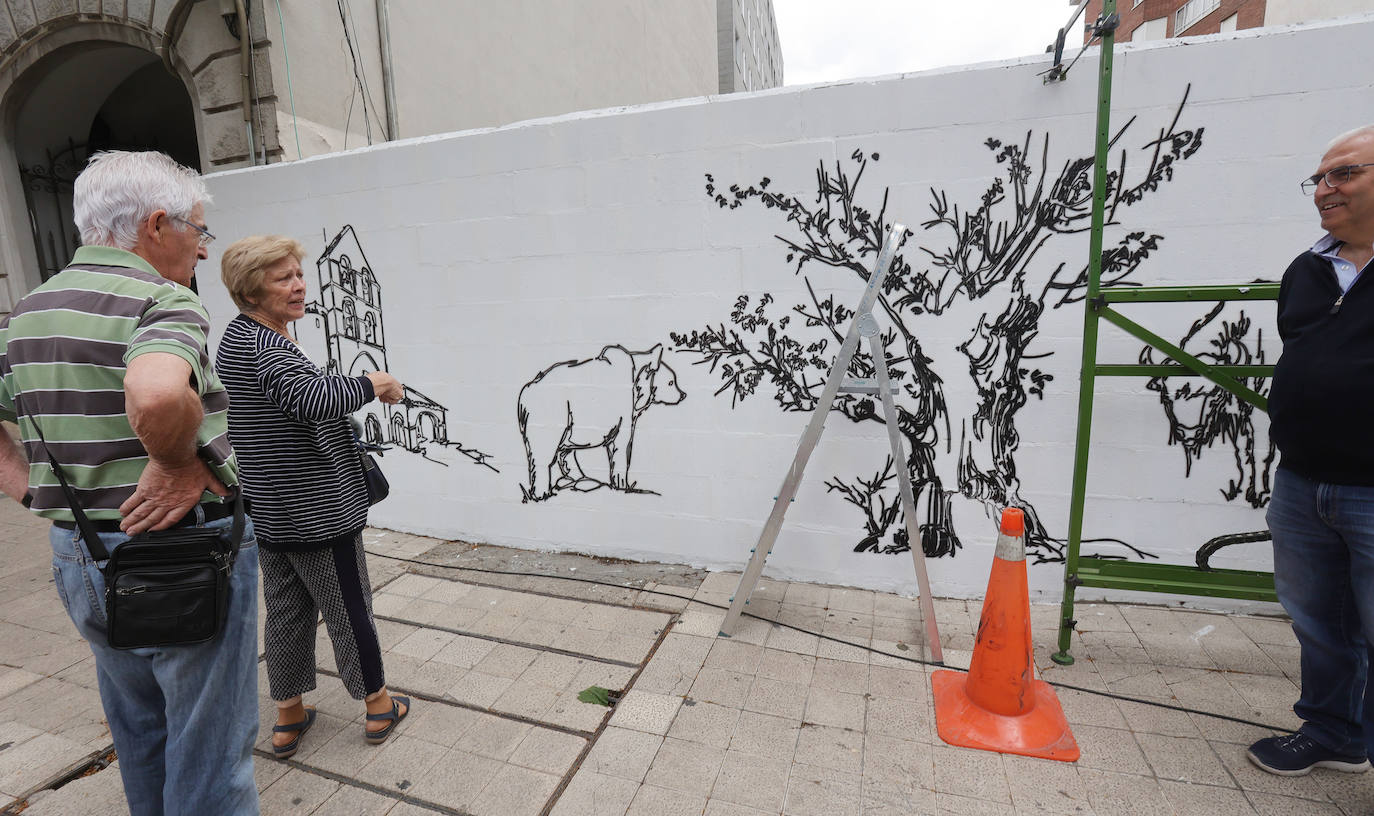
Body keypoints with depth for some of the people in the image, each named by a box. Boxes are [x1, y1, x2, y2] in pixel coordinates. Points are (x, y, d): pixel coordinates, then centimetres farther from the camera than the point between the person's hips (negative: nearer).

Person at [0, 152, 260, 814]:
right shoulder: (164, 301, -19)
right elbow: (158, 393, -40)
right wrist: (180, 461, -23)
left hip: (79, 560, 8)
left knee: (141, 736, 28)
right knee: (209, 750, 11)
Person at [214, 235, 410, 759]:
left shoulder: (236, 340, 12)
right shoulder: (262, 346, -21)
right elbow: (313, 399, -38)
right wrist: (375, 382, -24)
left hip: (270, 511, 9)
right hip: (315, 511, -9)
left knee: (286, 610, 18)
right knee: (349, 609, 6)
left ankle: (288, 720, 32)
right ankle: (378, 707, 24)